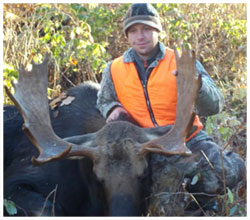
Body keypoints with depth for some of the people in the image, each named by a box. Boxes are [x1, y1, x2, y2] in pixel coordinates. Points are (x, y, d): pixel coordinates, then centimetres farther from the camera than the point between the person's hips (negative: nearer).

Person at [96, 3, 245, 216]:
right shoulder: (114, 70, 4)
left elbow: (214, 106, -10)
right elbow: (103, 102, 23)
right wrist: (113, 109, -2)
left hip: (191, 140, 0)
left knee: (231, 171, -26)